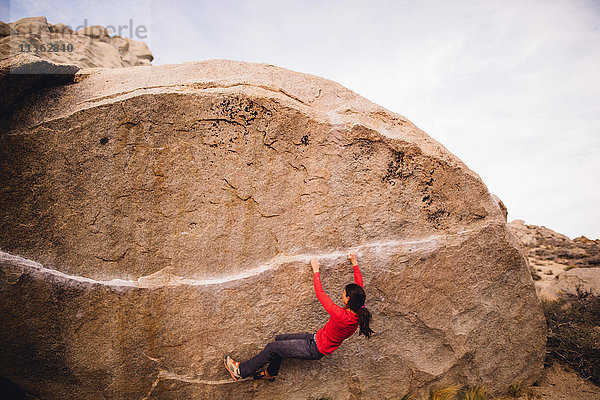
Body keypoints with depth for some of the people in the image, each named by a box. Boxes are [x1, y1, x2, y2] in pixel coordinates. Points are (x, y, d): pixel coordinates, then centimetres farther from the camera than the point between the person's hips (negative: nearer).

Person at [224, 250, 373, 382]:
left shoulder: (341, 316, -37)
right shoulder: (358, 312, -15)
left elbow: (320, 294, -26)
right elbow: (359, 285, 3)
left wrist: (316, 271, -14)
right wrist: (355, 264, 11)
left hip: (315, 349, -9)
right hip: (316, 339, 9)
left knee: (271, 348, 1)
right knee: (279, 339, 18)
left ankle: (241, 370, 19)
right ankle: (271, 373, 40)